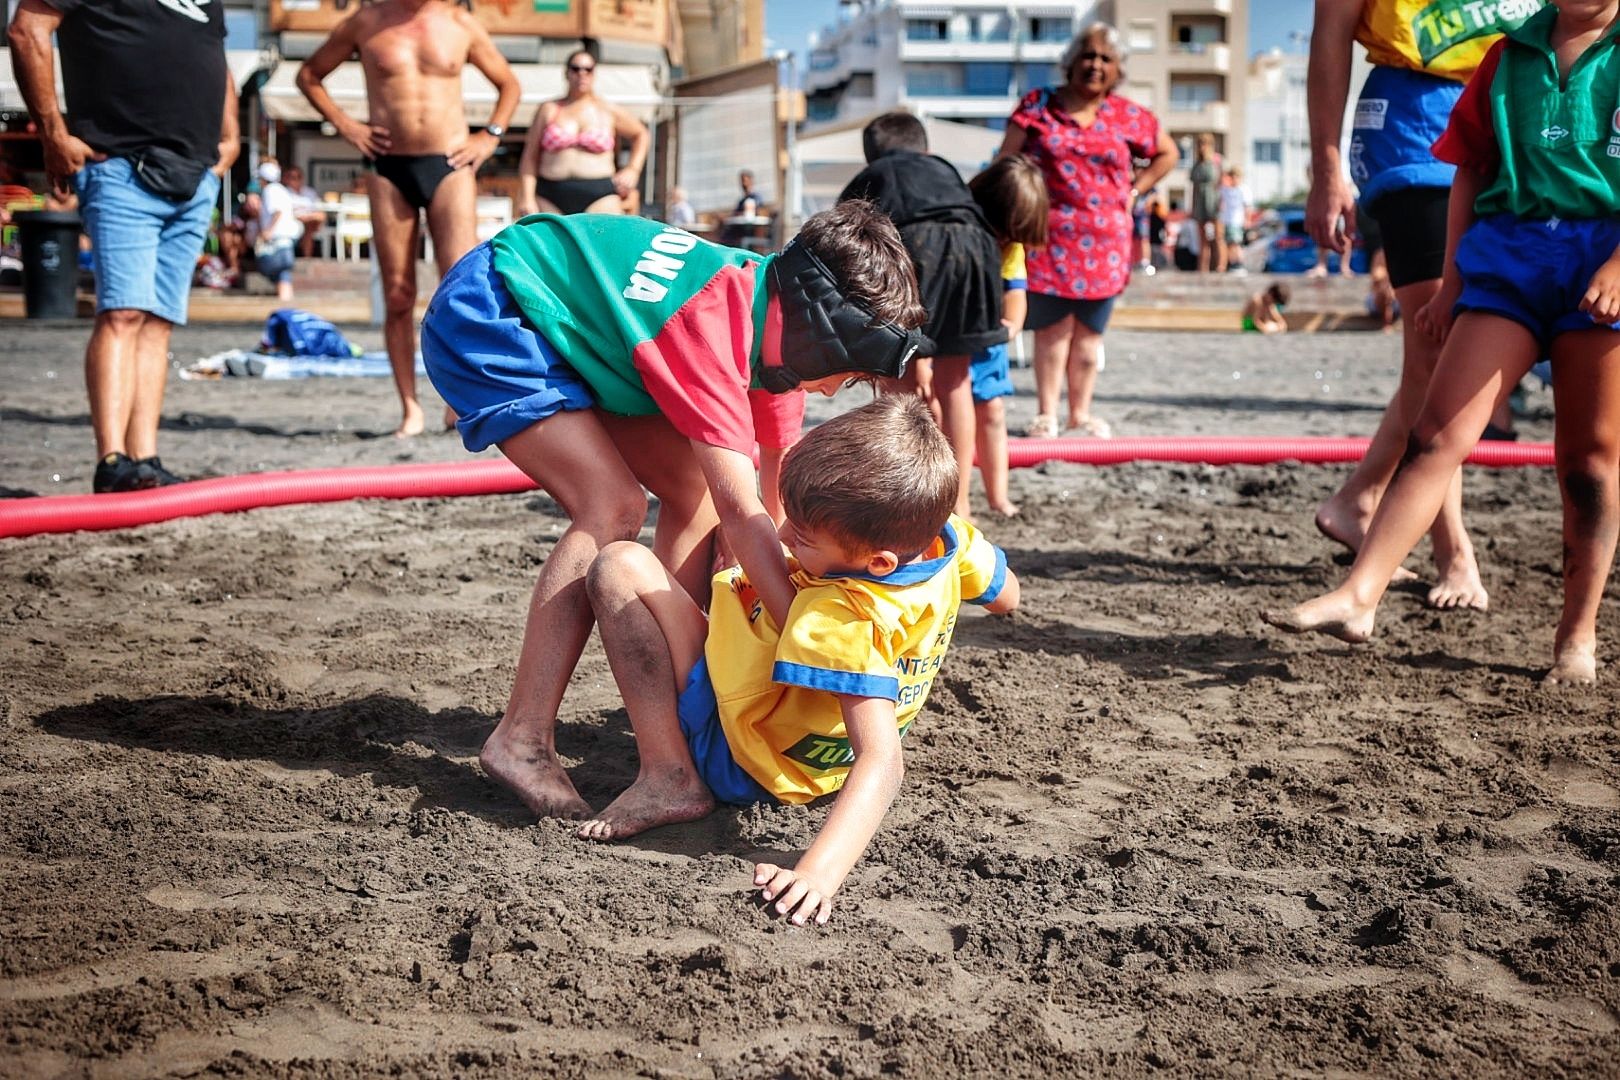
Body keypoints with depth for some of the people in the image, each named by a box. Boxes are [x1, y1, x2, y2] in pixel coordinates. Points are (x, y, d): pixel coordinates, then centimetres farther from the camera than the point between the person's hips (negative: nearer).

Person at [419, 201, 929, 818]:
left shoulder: (766, 295, -6)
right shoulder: (713, 325, -32)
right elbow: (741, 512, -35)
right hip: (481, 322, -9)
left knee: (695, 490, 2)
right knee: (613, 508, -22)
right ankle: (521, 742, -18)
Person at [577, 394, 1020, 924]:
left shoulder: (840, 621, -40)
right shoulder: (949, 534, -17)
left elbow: (881, 761, -45)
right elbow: (1005, 596, 4)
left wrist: (819, 871, -55)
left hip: (737, 763, -9)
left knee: (621, 566, -21)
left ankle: (667, 779, -17)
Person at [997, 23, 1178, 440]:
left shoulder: (1128, 116, 8)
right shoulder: (1038, 104, 2)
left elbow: (1167, 153, 22)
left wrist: (1134, 191, 11)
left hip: (1104, 241, 2)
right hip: (1049, 237, -2)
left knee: (1089, 330, 7)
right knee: (1052, 326, -3)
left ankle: (1080, 413, 16)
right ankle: (1046, 413, 4)